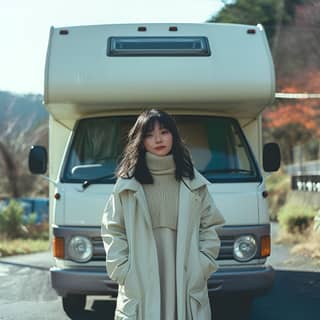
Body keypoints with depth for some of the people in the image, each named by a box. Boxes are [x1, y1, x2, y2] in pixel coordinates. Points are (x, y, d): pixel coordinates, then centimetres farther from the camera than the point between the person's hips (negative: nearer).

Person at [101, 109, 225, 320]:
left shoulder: (193, 182, 10)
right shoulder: (127, 184, 6)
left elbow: (210, 226, 12)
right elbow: (112, 230, 6)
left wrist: (202, 266, 0)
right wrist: (123, 270, -4)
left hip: (187, 285, 1)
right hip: (140, 285, -1)